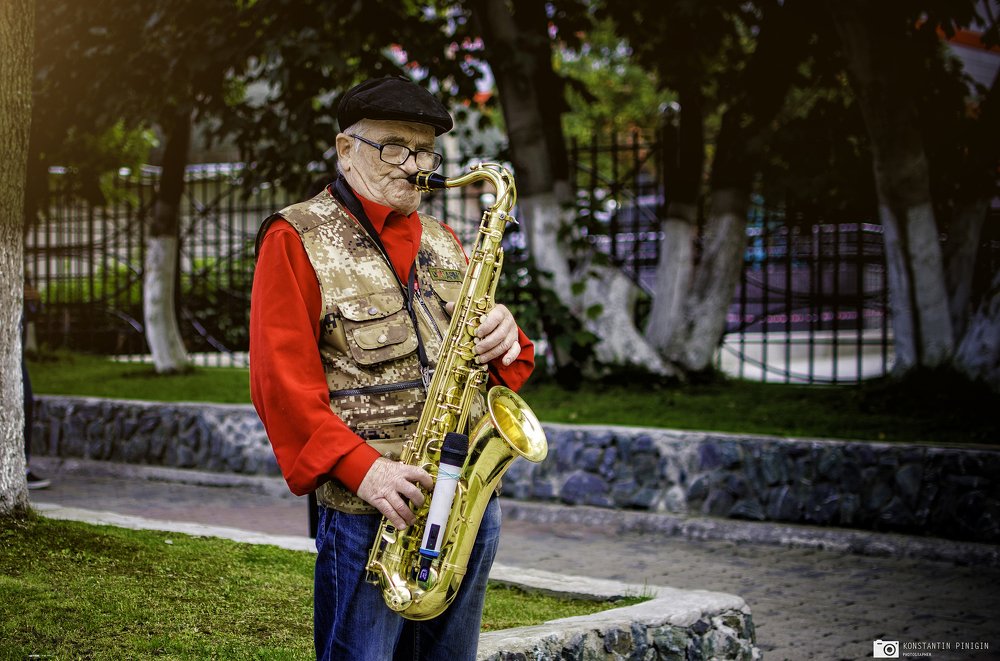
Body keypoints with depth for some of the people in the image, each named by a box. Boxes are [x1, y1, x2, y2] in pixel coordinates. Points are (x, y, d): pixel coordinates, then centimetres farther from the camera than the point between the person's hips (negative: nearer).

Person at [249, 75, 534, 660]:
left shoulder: (444, 244, 19)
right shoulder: (297, 240, -2)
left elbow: (485, 353, 20)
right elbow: (283, 382, -10)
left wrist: (504, 340, -5)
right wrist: (361, 468, -21)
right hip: (369, 515, -6)